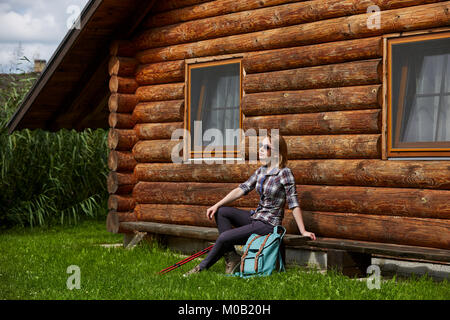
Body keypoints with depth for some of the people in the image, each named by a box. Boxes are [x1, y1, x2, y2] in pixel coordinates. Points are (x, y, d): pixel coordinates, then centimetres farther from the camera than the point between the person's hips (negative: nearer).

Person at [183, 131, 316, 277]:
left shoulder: (284, 172, -16)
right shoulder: (261, 171, 7)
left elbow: (294, 204, -15)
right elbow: (242, 189, 5)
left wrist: (303, 231, -14)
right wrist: (217, 205, -3)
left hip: (269, 224, -8)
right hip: (255, 216, 8)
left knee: (224, 237, -14)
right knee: (221, 212, -3)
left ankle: (202, 267, 8)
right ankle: (231, 257, -5)